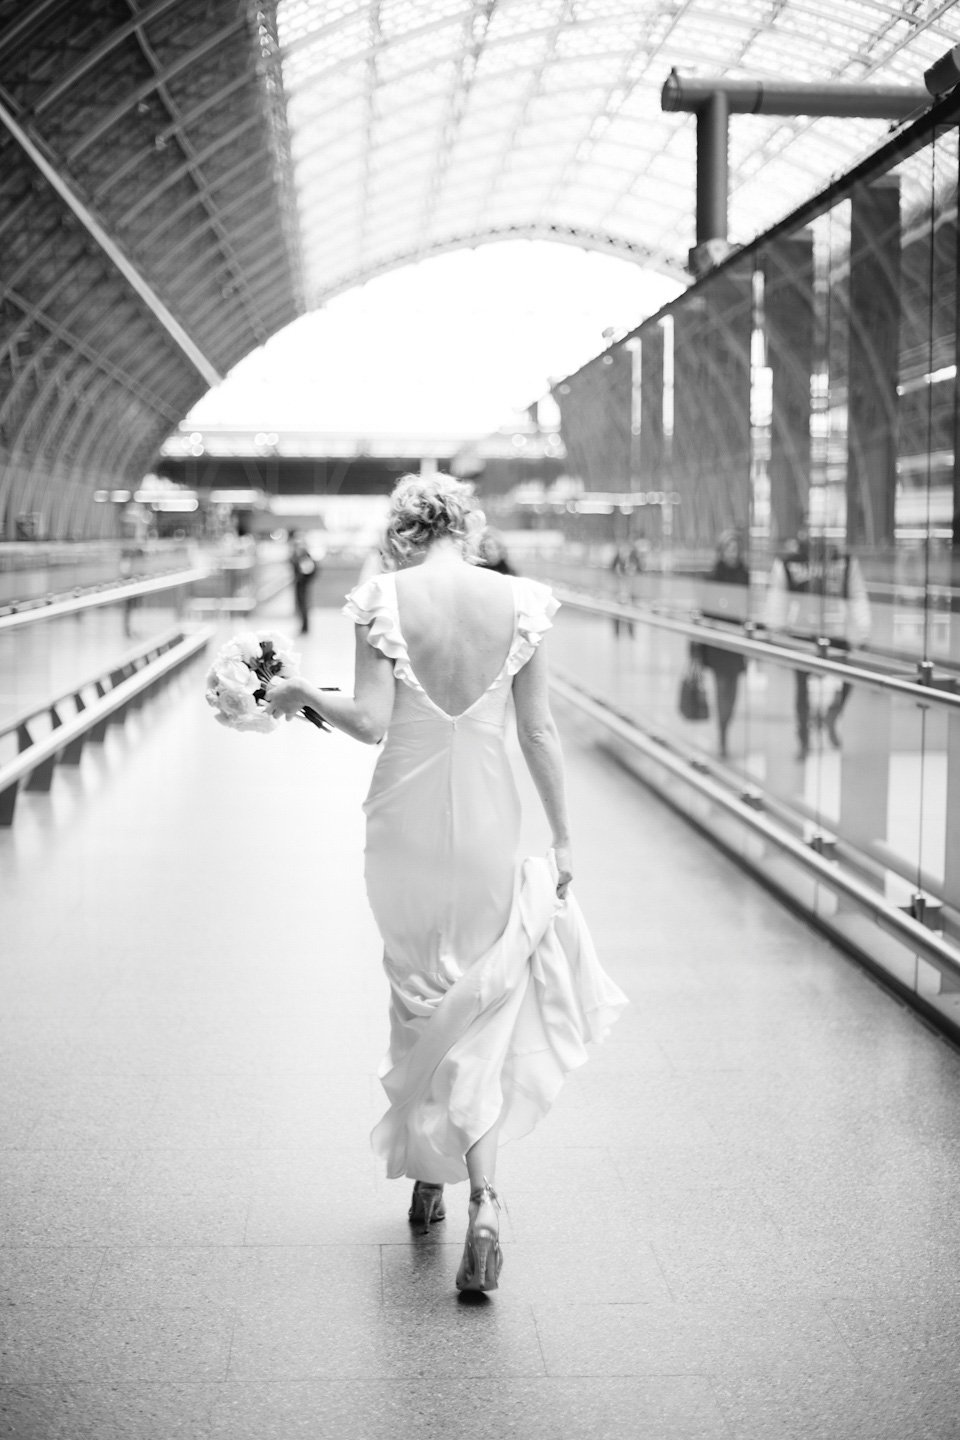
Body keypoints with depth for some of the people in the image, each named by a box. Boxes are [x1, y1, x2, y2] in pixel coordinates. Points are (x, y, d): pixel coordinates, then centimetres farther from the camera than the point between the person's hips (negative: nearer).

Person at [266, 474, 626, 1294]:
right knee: (482, 1008, 8)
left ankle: (428, 1174, 31)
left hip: (406, 817, 0)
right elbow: (538, 733, 0)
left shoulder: (384, 598, -8)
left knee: (419, 990, 19)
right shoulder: (519, 601, -3)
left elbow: (370, 722, -13)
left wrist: (302, 695, 6)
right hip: (489, 821, 1)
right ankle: (483, 1197, -8)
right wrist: (562, 837, 7)